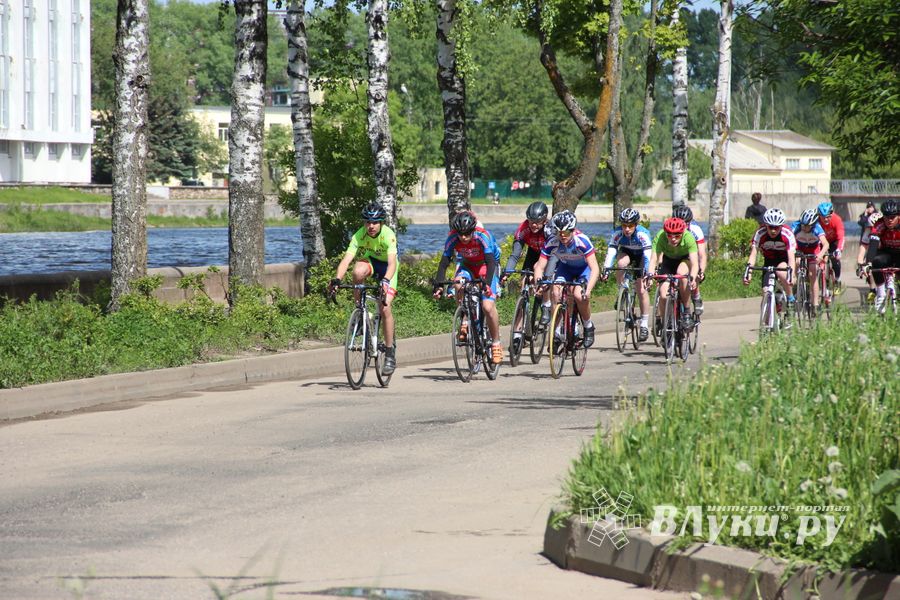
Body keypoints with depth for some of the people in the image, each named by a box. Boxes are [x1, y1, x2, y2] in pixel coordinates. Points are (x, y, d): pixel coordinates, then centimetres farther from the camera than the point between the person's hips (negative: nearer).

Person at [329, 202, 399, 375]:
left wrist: (386, 281, -62)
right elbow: (346, 259, -35)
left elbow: (392, 262, -44)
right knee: (358, 272, -36)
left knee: (385, 307, -18)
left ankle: (390, 352, -5)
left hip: (387, 267, -2)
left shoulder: (388, 235, -32)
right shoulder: (359, 235, -26)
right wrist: (336, 280, -51)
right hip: (370, 260, 2)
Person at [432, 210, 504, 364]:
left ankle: (496, 344, 0)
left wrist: (487, 283, -53)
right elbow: (444, 262, -22)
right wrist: (438, 285, -35)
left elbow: (491, 262, -38)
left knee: (488, 307, -18)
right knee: (459, 285, -32)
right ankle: (464, 323, -14)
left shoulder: (482, 236, -32)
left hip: (487, 265, -3)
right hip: (467, 265, 3)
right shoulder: (453, 237, -23)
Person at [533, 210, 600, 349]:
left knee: (579, 295, -26)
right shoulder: (552, 243, -28)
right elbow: (540, 266, -25)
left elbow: (595, 268, -40)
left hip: (584, 268, -3)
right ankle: (557, 333, -8)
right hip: (565, 267, 3)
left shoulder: (582, 241, -36)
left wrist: (588, 290, -53)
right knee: (556, 293, -21)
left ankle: (588, 326, 1)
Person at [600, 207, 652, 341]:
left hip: (641, 256, -2)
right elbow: (610, 252, -36)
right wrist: (605, 270, -50)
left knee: (642, 289, -12)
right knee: (621, 263, -35)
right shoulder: (617, 233, -30)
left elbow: (648, 256, -43)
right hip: (626, 253, 2)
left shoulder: (643, 234, -36)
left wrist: (648, 274, -56)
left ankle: (644, 326, -3)